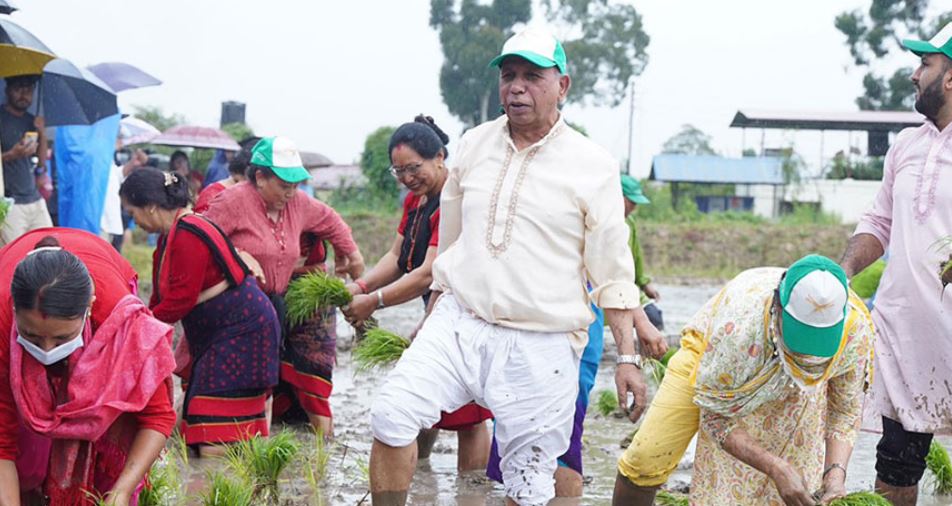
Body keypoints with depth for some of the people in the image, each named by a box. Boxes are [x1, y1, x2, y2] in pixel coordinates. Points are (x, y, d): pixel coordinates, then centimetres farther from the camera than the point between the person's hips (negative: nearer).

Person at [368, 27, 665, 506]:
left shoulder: (593, 166, -3)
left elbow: (613, 276, 0)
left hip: (539, 347, -3)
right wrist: (434, 316, 22)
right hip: (458, 324, 3)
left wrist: (627, 357, -4)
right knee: (391, 415, -18)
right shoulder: (474, 144, 9)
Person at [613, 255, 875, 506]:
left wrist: (836, 471, -32)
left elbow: (846, 409, -16)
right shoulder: (738, 326, -45)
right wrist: (777, 469, -41)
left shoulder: (856, 331, -35)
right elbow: (714, 417, -31)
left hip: (793, 383, 3)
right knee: (649, 457, -13)